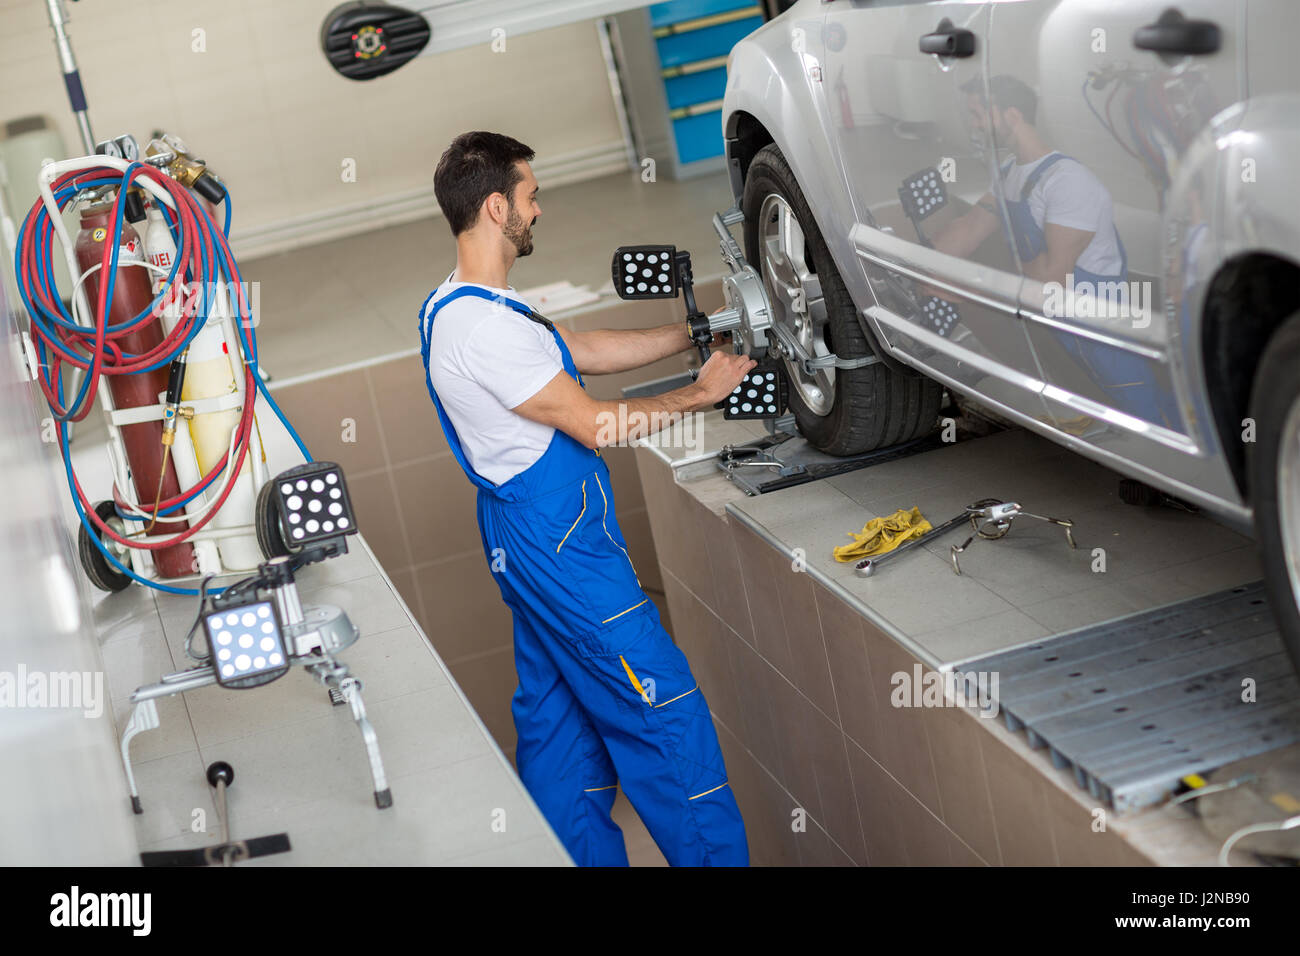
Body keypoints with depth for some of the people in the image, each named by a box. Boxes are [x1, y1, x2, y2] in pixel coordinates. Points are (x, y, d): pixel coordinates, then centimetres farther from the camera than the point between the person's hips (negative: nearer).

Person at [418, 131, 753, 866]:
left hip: (531, 539, 11)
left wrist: (693, 332, 13)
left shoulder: (465, 305, 8)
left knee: (559, 719, 17)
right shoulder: (484, 327, -25)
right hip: (561, 543, -11)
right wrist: (701, 394, -10)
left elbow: (589, 351, 15)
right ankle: (715, 854, 5)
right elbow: (598, 425, -21)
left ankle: (584, 855, 26)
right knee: (666, 715, -3)